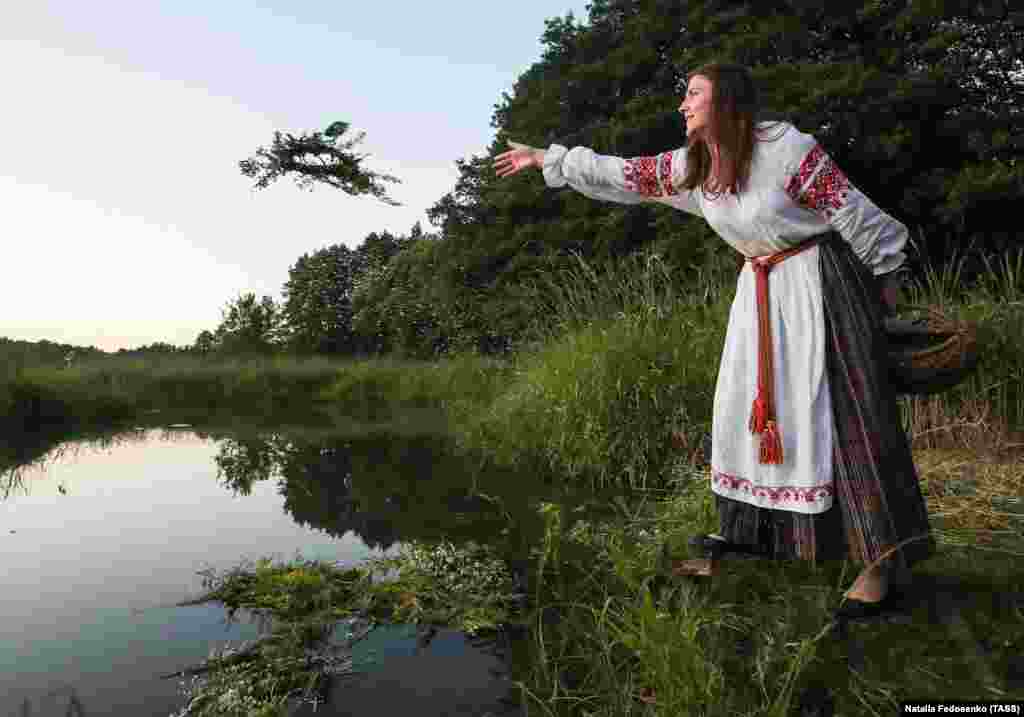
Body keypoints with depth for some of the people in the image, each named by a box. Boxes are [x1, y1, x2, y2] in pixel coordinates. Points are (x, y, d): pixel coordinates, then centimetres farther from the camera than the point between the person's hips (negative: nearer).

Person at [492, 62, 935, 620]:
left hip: (819, 279, -6)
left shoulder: (786, 147, -16)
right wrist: (545, 159, 14)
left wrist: (885, 271, -2)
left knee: (842, 413, -9)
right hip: (761, 288, 7)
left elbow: (850, 208, -10)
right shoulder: (690, 167, 3)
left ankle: (881, 562, 1)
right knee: (743, 411, 5)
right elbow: (622, 175, 10)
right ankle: (739, 544, 17)